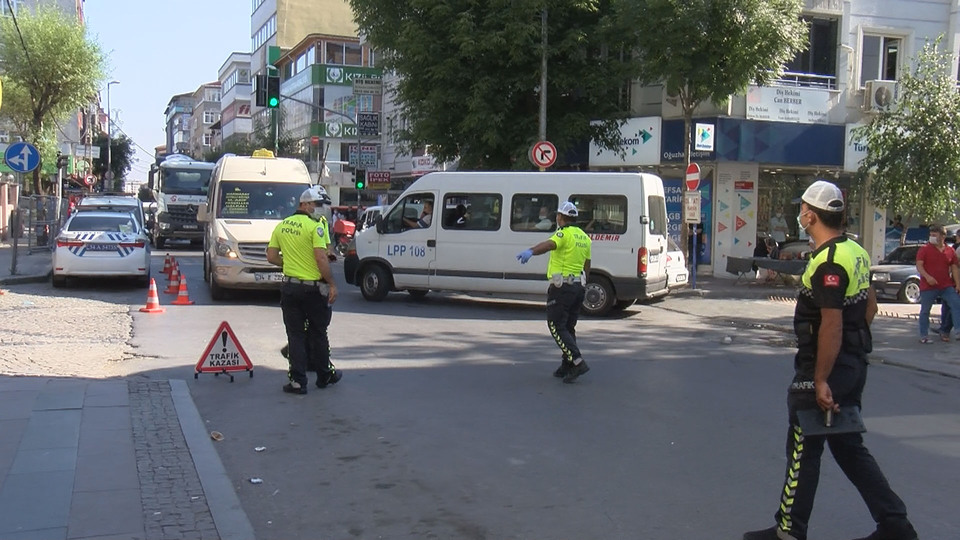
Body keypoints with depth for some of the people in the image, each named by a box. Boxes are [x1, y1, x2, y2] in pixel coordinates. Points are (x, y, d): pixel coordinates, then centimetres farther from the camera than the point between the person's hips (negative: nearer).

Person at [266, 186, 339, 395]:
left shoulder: (282, 226, 7)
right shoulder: (316, 226, -13)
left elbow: (271, 256, 8)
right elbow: (321, 258, -20)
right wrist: (332, 284, -14)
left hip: (289, 286, 4)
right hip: (313, 288, -4)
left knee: (295, 335, 8)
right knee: (318, 333, 11)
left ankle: (298, 381, 5)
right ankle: (324, 376, 24)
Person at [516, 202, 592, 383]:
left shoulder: (565, 233, -11)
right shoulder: (584, 237, 15)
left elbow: (549, 244, -34)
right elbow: (587, 267, 19)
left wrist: (530, 251, -51)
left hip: (561, 288, -8)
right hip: (578, 287, 8)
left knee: (556, 326, -5)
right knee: (568, 327, 16)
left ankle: (577, 362, -15)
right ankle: (567, 367, 19)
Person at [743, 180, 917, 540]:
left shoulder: (828, 262, -21)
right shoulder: (856, 252, 9)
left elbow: (831, 325, -25)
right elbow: (870, 305, 19)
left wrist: (821, 381, -23)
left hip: (827, 368, -9)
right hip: (854, 364, 9)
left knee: (803, 450, 3)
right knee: (849, 446, 18)